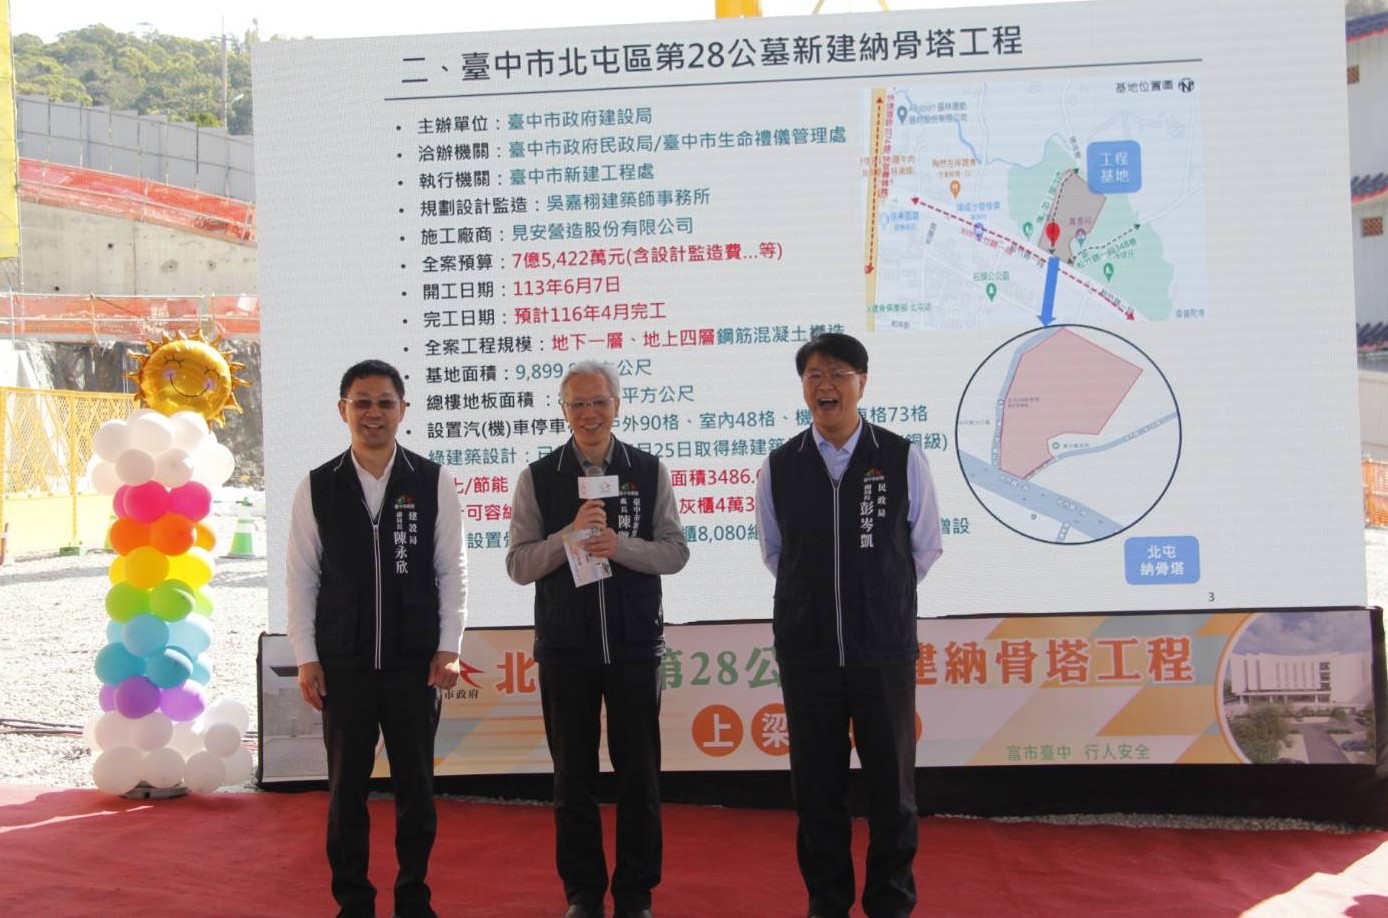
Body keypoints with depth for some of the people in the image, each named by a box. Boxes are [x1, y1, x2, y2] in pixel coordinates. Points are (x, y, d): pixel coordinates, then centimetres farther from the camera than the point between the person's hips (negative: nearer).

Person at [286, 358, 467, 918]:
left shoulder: (433, 483, 0)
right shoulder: (317, 488, 1)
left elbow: (452, 571, 2)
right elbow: (301, 577, 3)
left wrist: (448, 648, -3)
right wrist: (306, 657, -1)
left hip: (415, 663, 0)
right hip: (343, 663, 0)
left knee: (416, 785, 9)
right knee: (347, 787, 9)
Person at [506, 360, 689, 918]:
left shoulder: (650, 472, 2)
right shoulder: (538, 478, 2)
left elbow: (675, 552, -1)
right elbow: (518, 564, -3)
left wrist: (621, 545, -19)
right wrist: (570, 533, -18)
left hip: (634, 643, 0)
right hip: (564, 647, 0)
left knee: (639, 773, 6)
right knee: (573, 774, 10)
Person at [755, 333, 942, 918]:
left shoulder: (903, 459, -3)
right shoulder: (779, 468, 2)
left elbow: (924, 548, 8)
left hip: (885, 649, -1)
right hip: (806, 650, 1)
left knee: (891, 782, 7)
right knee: (816, 785, 9)